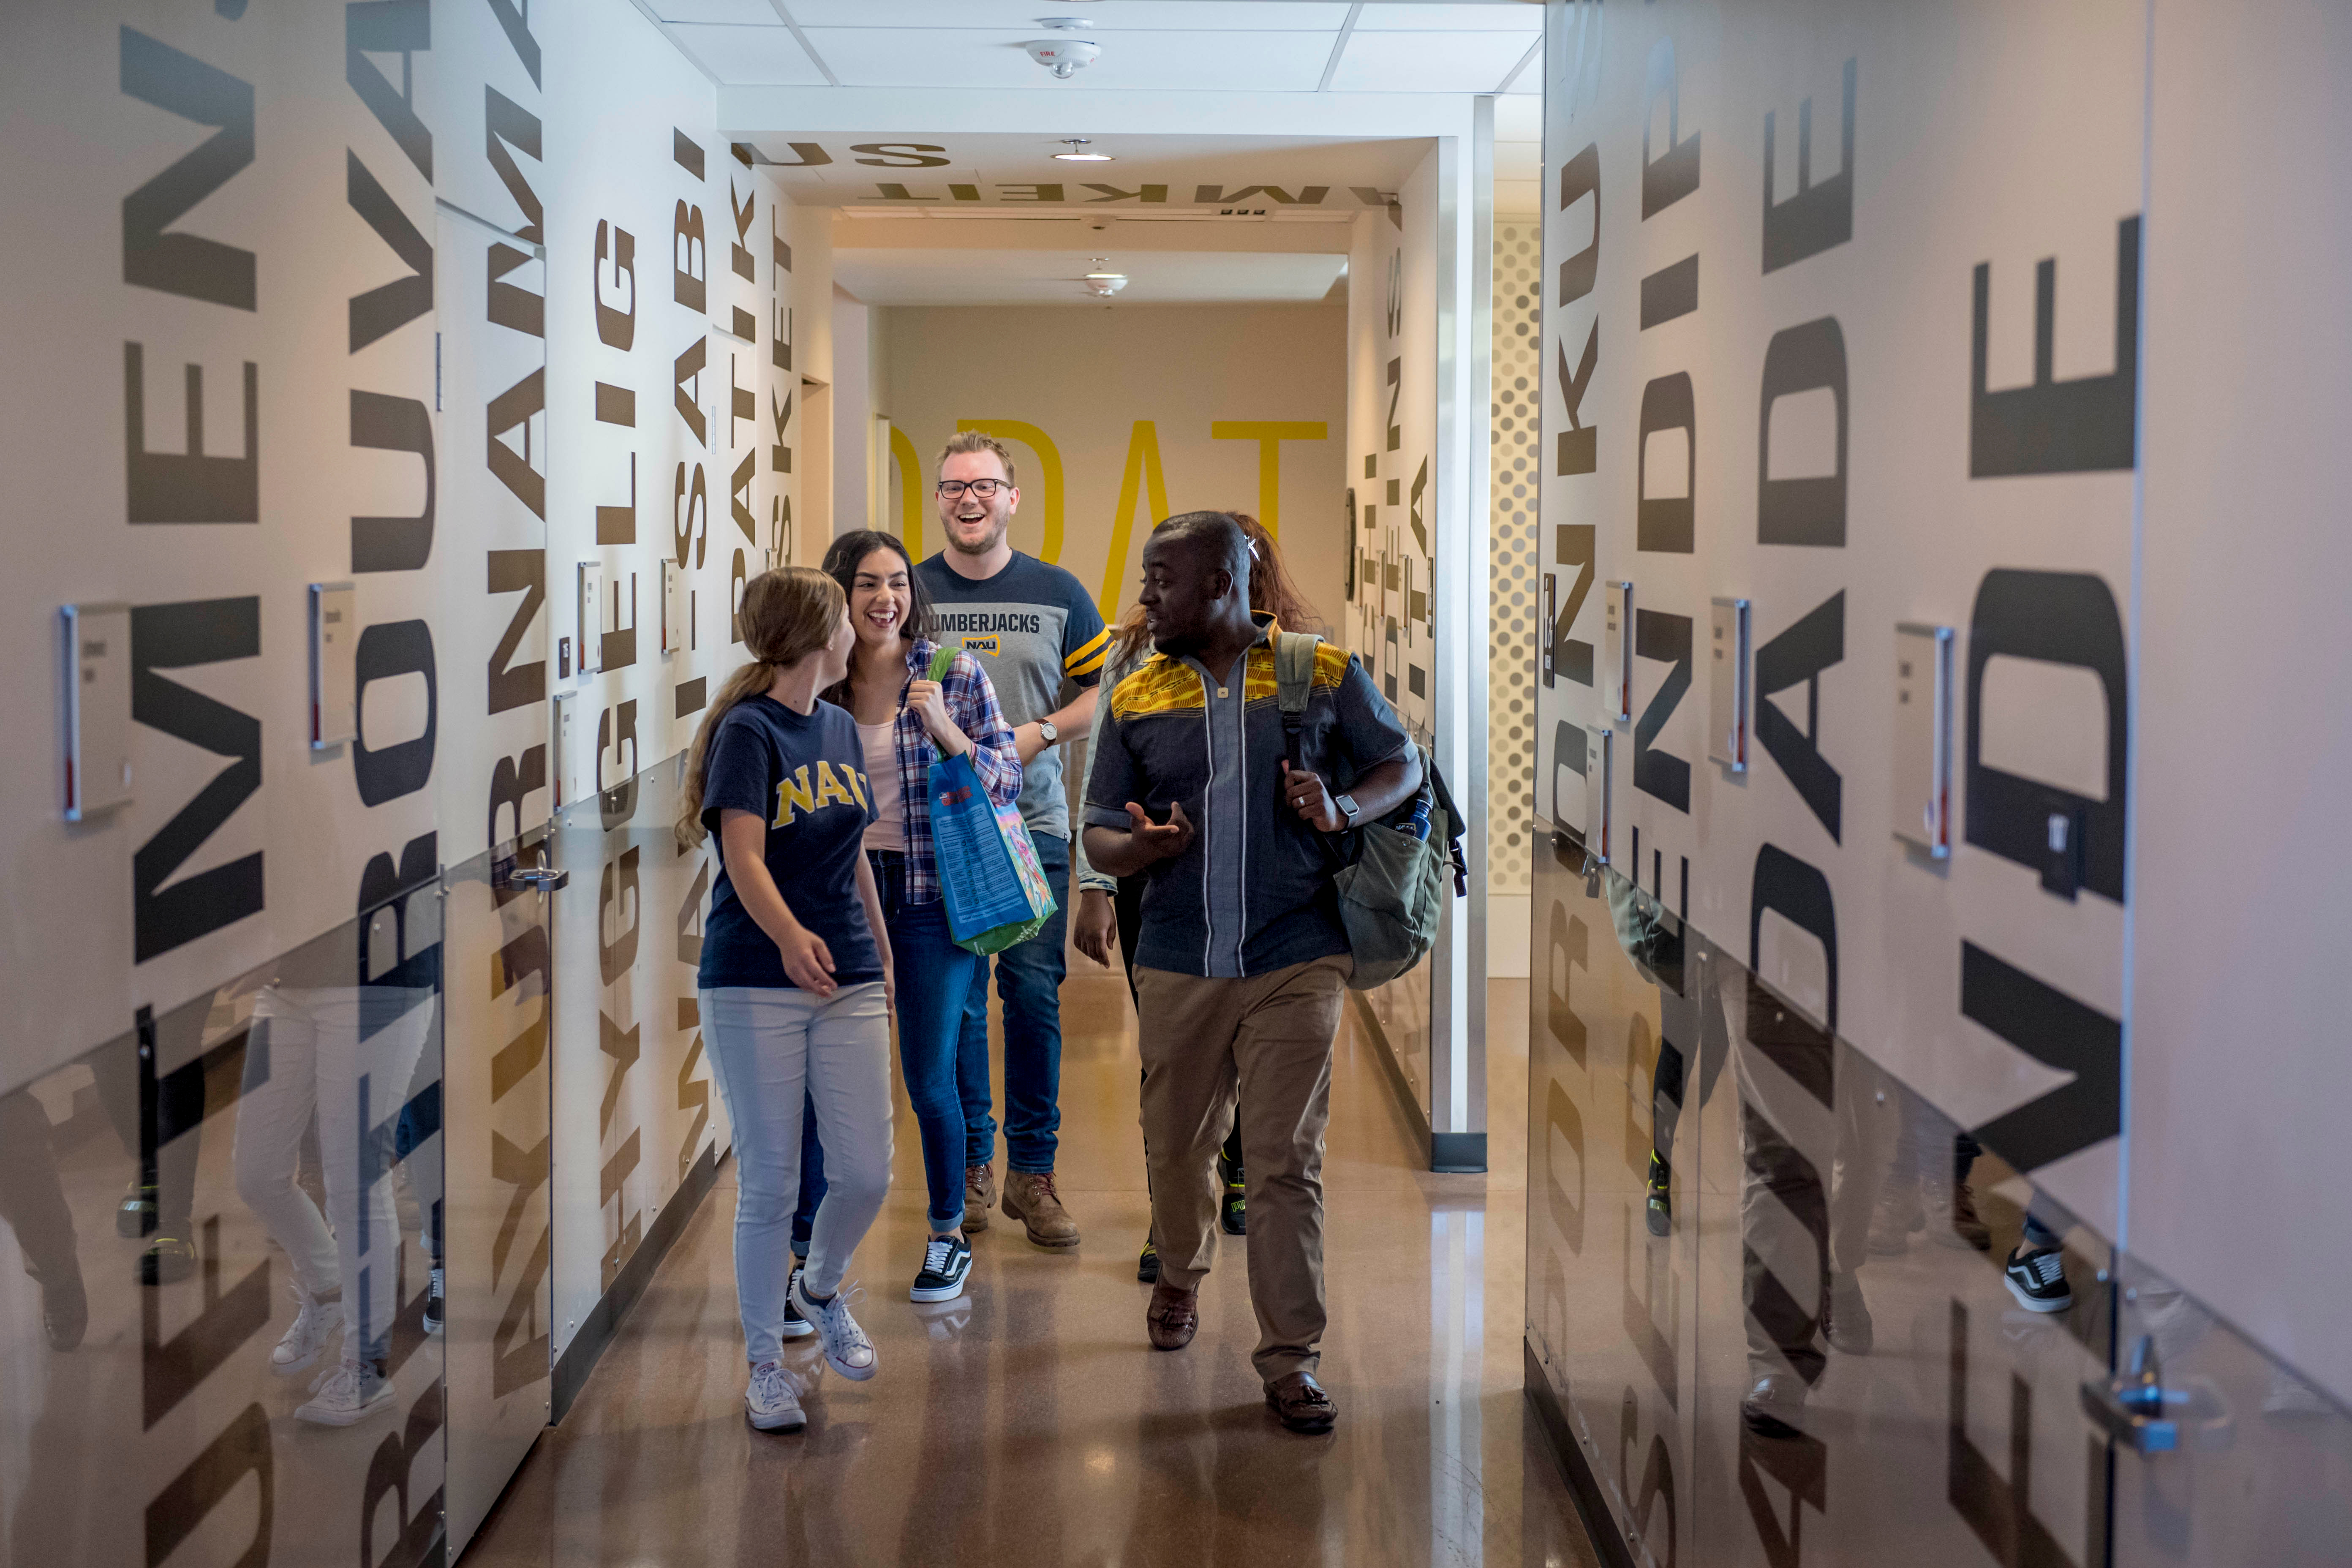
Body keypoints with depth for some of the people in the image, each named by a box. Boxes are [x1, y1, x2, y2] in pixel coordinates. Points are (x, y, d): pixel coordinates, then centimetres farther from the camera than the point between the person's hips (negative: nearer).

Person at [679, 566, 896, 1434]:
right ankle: (765, 1364, 15)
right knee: (770, 1185, -1)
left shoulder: (839, 728, 12)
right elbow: (744, 858, -22)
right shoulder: (747, 731, -10)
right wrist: (788, 935, -39)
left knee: (867, 1174, 2)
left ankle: (821, 1288, 32)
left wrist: (881, 953, 24)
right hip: (754, 987, -6)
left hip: (848, 982, 6)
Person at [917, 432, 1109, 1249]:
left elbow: (1102, 690, 9)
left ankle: (1033, 1171, 9)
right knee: (953, 1003, 4)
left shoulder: (1057, 594, 5)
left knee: (1035, 995, -2)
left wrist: (1040, 732, -8)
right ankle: (970, 1163, 18)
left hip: (1033, 823, 0)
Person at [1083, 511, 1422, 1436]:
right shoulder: (1137, 701, 9)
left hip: (1295, 964, -3)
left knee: (1286, 1162, -5)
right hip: (1178, 967, 3)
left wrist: (1344, 810, -11)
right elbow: (1099, 835, 9)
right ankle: (1180, 1277, 42)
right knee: (1177, 1147, 13)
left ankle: (1290, 1358, 2)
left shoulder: (1324, 674, 3)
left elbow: (1402, 766, 10)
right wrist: (1138, 845, -15)